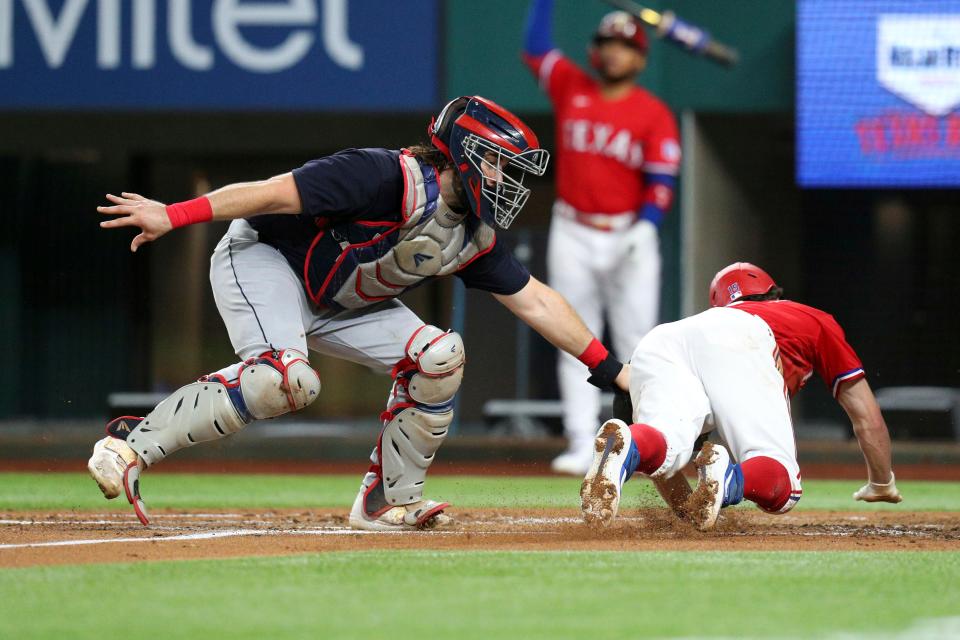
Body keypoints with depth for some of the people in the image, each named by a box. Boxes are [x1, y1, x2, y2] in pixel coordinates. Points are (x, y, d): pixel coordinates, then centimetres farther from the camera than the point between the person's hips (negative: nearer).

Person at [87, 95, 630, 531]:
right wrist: (176, 216, -36)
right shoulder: (391, 178, -27)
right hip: (263, 260, -8)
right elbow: (276, 193, -30)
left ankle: (390, 501, 3)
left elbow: (536, 301, 6)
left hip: (335, 306, 8)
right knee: (288, 379, -33)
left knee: (438, 356, -7)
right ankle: (132, 443, -28)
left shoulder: (474, 239, -2)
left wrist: (609, 368, 3)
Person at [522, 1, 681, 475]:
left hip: (629, 236, -2)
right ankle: (580, 445, 1)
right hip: (572, 236, 3)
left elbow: (661, 182, -6)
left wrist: (644, 231, -18)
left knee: (637, 342, -5)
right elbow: (535, 47, 5)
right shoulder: (571, 89, 7)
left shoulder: (654, 114, -1)